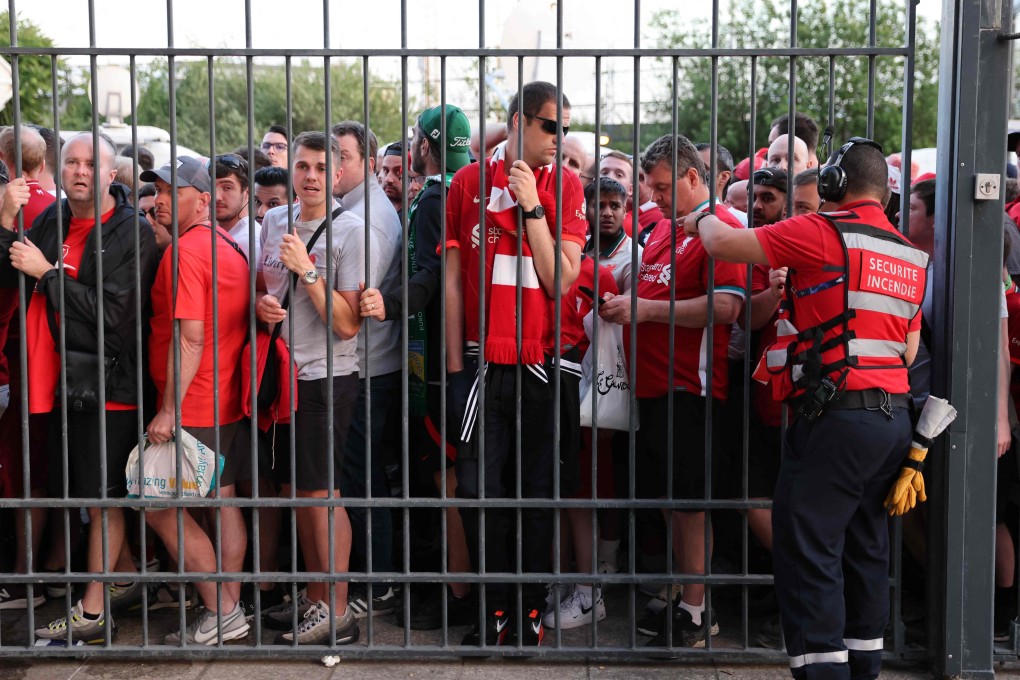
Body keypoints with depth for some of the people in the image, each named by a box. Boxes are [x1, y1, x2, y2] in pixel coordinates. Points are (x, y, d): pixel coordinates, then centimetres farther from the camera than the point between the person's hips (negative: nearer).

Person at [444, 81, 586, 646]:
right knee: (477, 487, 1)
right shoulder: (467, 183, 4)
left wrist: (533, 207, -12)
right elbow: (453, 279, 5)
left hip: (542, 361, 0)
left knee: (540, 489, 6)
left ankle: (532, 605, 19)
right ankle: (495, 605, 17)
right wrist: (455, 363, 1)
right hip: (483, 360, 1)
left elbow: (561, 281, -5)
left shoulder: (565, 185, 3)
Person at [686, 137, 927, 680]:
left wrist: (703, 220, 17)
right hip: (895, 417, 8)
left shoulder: (820, 234, -8)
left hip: (837, 416, -8)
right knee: (865, 546, 16)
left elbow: (721, 243, -6)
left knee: (808, 548, -5)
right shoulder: (910, 256, 15)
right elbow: (910, 352, 17)